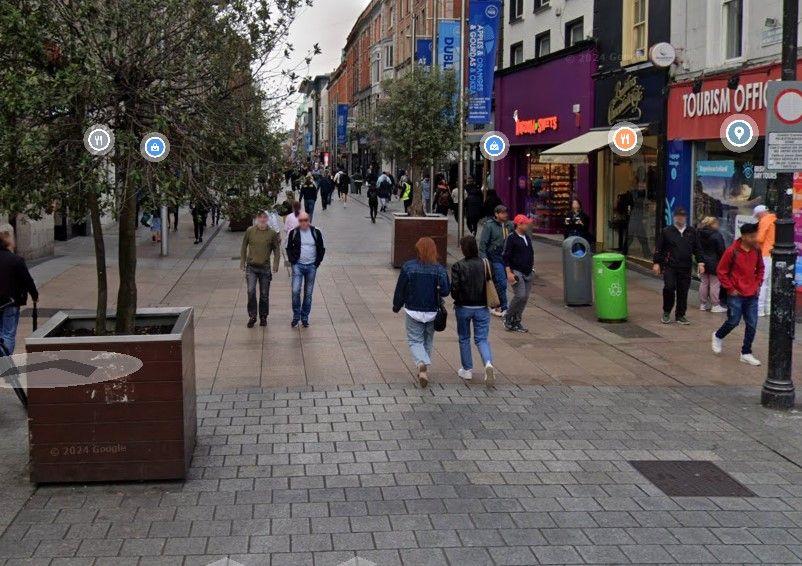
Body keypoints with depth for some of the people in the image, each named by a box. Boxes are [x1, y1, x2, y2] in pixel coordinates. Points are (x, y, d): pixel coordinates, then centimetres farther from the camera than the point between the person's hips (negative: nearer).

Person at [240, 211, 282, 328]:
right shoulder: (250, 231, 0)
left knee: (264, 294, 7)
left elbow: (276, 249, 6)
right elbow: (244, 247, 9)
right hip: (251, 267, 0)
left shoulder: (272, 233, -1)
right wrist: (242, 262, 5)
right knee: (251, 291, -11)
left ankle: (263, 317, 21)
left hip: (265, 268, 0)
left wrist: (275, 264, -4)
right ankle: (252, 316, 2)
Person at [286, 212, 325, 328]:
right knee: (295, 291, -13)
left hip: (311, 266, 1)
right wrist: (292, 261, -1)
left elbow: (321, 249, 10)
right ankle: (296, 316, 1)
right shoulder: (294, 233, 1)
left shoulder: (316, 232, 2)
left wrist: (317, 262, 1)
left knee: (308, 293, 6)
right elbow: (289, 248, 11)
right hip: (298, 265, -1)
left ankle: (305, 317, 16)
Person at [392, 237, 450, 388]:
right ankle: (424, 369, 25)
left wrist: (396, 306, 10)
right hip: (433, 312, 2)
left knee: (415, 340, 5)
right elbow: (446, 291, -11)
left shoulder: (408, 267, -9)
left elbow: (400, 289, -4)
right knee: (428, 341, 18)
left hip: (413, 311, -2)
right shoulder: (440, 269, -6)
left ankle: (422, 364, -21)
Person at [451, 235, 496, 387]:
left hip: (463, 308, -2)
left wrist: (457, 300, 5)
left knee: (464, 339, 16)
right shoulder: (485, 264, -5)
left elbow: (454, 289, -15)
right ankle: (488, 363, -18)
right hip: (482, 308, 2)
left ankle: (467, 370, 23)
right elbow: (492, 284, -2)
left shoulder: (458, 266, -14)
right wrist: (486, 300, 12)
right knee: (482, 339, 8)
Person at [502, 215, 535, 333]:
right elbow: (506, 256, -11)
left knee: (525, 298, 4)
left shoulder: (528, 238, 13)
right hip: (516, 272, -7)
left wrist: (532, 268, 19)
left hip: (528, 273, 7)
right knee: (520, 296, -17)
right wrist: (509, 273, -17)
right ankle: (508, 318, 2)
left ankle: (516, 322, 14)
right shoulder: (511, 238, -9)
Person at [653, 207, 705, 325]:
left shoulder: (692, 232, 10)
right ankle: (666, 312, 7)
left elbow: (697, 249, 13)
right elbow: (659, 248, 5)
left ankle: (680, 315, 16)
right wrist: (656, 263, 0)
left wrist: (700, 263, 3)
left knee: (683, 291, 4)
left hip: (686, 267, 2)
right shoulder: (666, 231, 3)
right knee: (669, 288, -14)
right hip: (669, 266, -2)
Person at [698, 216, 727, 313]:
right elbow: (722, 250, -13)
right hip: (714, 263, -7)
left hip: (703, 262, 7)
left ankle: (703, 304, 17)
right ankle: (715, 305, 0)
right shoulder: (717, 235, -14)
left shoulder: (700, 234, 7)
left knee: (704, 283, 13)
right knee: (715, 284, -1)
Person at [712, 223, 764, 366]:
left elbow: (760, 268, 17)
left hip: (752, 294, 5)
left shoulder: (756, 250, 1)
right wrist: (730, 288, -7)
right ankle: (718, 336, 31)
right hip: (736, 295, -4)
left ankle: (746, 353, 13)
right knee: (733, 322, 1)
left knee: (752, 325, 3)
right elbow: (721, 271, -7)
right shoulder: (732, 251, -14)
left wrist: (758, 284, 7)